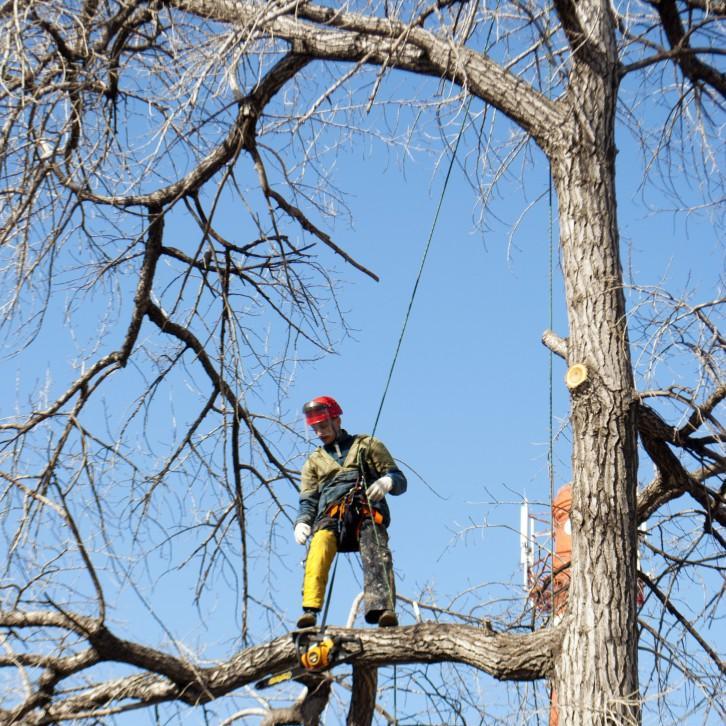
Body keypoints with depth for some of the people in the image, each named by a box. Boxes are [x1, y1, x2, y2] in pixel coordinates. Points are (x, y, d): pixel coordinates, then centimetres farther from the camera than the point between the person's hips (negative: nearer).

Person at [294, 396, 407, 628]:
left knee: (376, 555, -34)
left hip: (367, 514, -1)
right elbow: (308, 501, 23)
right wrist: (302, 522, 0)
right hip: (331, 516, 1)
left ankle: (383, 609, -55)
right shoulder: (314, 462, 34)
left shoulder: (366, 445, 26)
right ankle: (310, 609, -50)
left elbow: (399, 480, 17)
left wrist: (387, 482, -8)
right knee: (319, 546, -34)